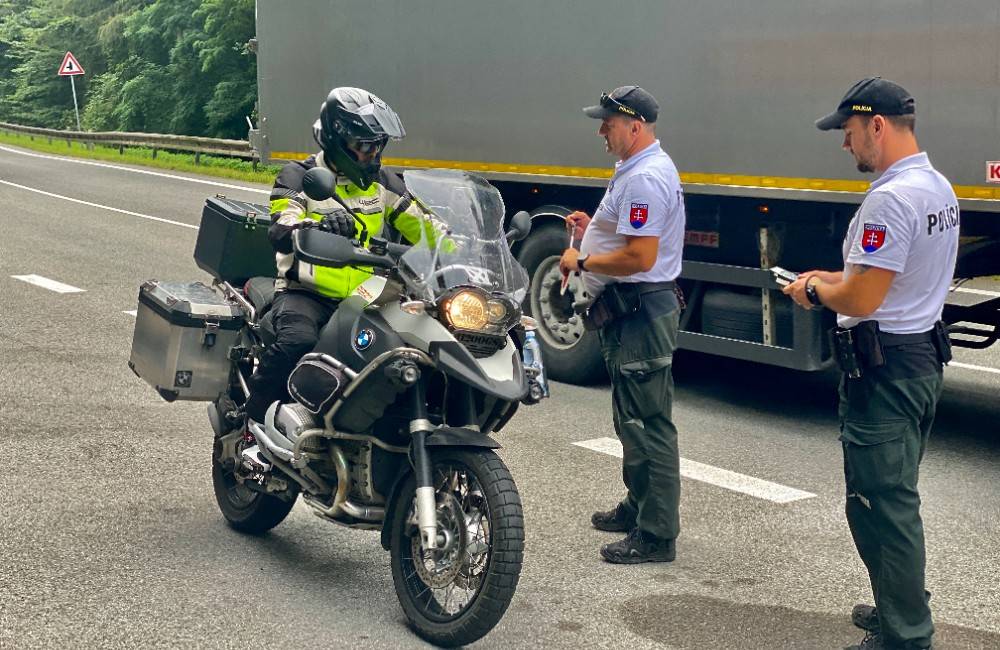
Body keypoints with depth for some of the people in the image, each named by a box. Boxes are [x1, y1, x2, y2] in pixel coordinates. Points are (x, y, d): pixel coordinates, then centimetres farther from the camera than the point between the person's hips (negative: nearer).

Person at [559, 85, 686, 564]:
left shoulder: (644, 179, -20)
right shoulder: (643, 169, 15)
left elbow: (640, 256, -27)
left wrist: (582, 262, -15)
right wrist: (594, 227, 12)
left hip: (641, 313, -12)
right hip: (635, 312, 12)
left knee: (647, 425, -7)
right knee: (634, 419, 22)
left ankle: (656, 536, -1)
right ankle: (639, 507, 36)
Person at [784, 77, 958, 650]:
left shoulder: (891, 199, -23)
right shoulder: (939, 188, 10)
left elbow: (860, 301, -25)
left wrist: (815, 292, -6)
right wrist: (836, 278, 15)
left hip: (885, 369, -11)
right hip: (924, 357, 11)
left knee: (881, 505, -2)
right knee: (897, 497, 22)